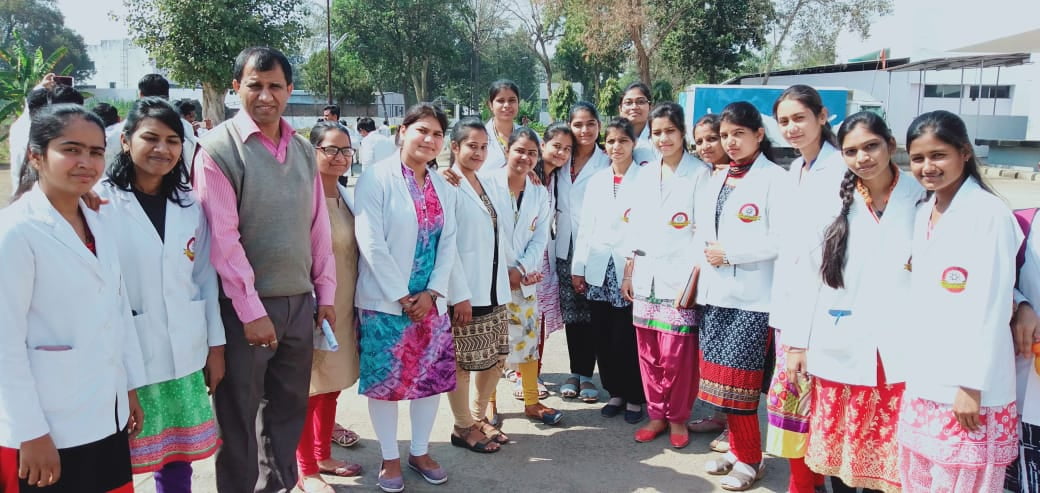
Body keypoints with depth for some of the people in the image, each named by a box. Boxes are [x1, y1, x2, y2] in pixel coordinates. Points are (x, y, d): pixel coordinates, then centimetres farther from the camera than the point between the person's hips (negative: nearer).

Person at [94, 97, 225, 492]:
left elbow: (206, 277, 9)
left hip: (184, 357, 4)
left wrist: (216, 344, 8)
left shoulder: (190, 205, 7)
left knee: (178, 460, 14)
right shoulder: (100, 203, -8)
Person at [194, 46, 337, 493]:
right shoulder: (218, 148, -9)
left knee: (290, 408, 17)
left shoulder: (303, 150, 8)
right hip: (246, 307, -5)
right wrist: (251, 310, -15)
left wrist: (326, 293, 8)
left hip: (300, 301, 5)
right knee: (239, 416, 9)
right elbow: (222, 237, -14)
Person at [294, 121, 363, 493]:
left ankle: (323, 456, 32)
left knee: (332, 385, 17)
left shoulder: (346, 196, 9)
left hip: (343, 306, 8)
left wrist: (353, 302, 13)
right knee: (309, 389, 4)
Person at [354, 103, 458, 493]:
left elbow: (448, 243, 7)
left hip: (430, 300, 5)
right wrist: (402, 296, -15)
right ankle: (390, 458, 20)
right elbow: (371, 243, -15)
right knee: (385, 380, 4)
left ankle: (420, 451, 27)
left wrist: (432, 293, -6)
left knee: (432, 375, 10)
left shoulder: (444, 187, 10)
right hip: (385, 300, -5)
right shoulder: (377, 178, -9)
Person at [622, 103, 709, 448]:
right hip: (644, 277, 5)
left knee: (676, 354, -3)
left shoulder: (699, 173, -4)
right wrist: (628, 272, 11)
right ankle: (656, 414, 23)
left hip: (680, 276, -5)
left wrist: (693, 278, -12)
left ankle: (677, 418, 16)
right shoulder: (646, 174, 12)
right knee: (648, 352, 8)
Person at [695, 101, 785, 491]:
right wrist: (706, 258, 3)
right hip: (715, 292, 7)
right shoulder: (716, 181, 15)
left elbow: (780, 240, -15)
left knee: (736, 379, -3)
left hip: (752, 297, -7)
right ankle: (736, 448, 25)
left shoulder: (774, 178, -7)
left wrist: (730, 253, -14)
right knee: (717, 375, 9)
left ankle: (749, 458, 14)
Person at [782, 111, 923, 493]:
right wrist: (797, 341, -1)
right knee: (838, 444, 12)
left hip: (898, 350, -1)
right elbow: (807, 274, 2)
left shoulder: (922, 198, -1)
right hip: (839, 348, 1)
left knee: (887, 448, 7)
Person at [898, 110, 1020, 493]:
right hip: (922, 381, 7)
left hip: (968, 388, -7)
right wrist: (910, 352, 12)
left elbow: (991, 307, -15)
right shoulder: (924, 212, 10)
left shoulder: (989, 213, -13)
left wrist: (972, 385, -15)